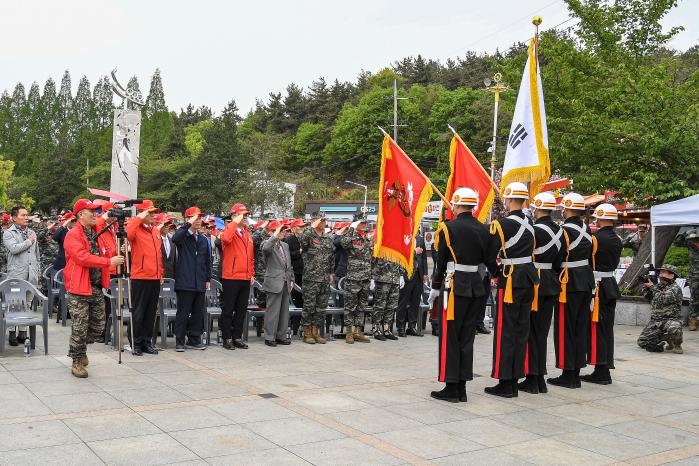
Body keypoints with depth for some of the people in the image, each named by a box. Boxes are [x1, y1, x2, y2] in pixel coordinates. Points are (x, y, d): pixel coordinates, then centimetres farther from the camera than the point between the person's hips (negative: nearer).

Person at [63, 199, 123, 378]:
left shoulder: (97, 234, 15)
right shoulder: (73, 235, -11)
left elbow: (108, 253, 12)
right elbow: (83, 258, -23)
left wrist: (118, 253, -10)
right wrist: (109, 262, -26)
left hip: (97, 288, 8)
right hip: (79, 289, -7)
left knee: (98, 326, 12)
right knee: (80, 327, -1)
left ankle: (79, 349, 35)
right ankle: (77, 361, 13)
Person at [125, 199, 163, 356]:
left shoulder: (156, 230, 14)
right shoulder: (136, 229, -6)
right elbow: (127, 234, -30)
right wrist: (139, 218, -21)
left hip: (155, 278, 6)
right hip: (140, 278, -6)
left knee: (151, 312, 12)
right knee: (138, 312, 2)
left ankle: (147, 342, 21)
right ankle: (136, 343, 11)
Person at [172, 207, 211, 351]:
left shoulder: (203, 239, 15)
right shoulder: (182, 236, -2)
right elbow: (175, 238, -29)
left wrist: (208, 279, 17)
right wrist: (189, 224, -27)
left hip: (200, 283, 6)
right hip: (185, 282, -6)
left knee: (198, 313, 9)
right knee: (183, 313, -1)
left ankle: (194, 340, 19)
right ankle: (179, 342, 7)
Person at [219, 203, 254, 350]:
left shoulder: (248, 234, 15)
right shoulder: (229, 230, -5)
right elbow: (226, 238, -32)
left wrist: (252, 273, 14)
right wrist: (235, 223, -22)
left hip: (245, 278, 7)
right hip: (230, 278, -7)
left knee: (241, 309, 12)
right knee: (228, 309, 2)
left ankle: (237, 337, 21)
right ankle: (227, 338, 10)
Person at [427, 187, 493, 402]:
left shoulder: (448, 228, -9)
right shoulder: (483, 230, 7)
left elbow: (441, 262, -6)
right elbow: (488, 260, 11)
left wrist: (435, 288, 2)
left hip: (455, 286, -6)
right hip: (476, 287, 6)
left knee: (450, 338, 2)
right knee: (467, 338, 11)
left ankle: (451, 388, 4)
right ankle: (461, 388, 15)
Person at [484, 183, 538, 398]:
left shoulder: (502, 224, -14)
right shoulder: (529, 224, 9)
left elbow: (491, 255, -11)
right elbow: (529, 251, 14)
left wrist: (495, 272, 8)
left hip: (510, 281, -7)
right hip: (529, 279, 8)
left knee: (505, 330, -1)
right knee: (521, 329, 12)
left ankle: (506, 382, 2)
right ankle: (514, 379, 20)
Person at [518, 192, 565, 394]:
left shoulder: (534, 230, -15)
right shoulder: (559, 231, 9)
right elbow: (559, 261, 14)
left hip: (534, 284, -7)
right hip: (551, 285, 7)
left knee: (530, 332, 0)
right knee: (542, 332, 12)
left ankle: (532, 379, 3)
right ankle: (540, 378, 16)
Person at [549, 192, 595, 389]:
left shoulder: (564, 230, -15)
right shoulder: (587, 229, 8)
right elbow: (590, 256, 13)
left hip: (569, 284, -8)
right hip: (586, 282, 8)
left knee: (565, 329, 1)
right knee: (580, 328, 12)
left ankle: (568, 374, 4)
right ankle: (576, 373, 19)